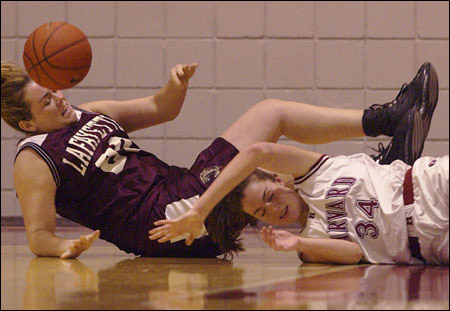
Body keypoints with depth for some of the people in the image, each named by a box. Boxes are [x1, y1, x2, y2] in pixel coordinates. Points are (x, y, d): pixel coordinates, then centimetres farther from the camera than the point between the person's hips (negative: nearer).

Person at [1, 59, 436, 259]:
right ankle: (382, 120, -6)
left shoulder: (88, 115, 18)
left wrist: (176, 85, 1)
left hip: (179, 189, 9)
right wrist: (65, 247, -32)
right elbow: (38, 236, -10)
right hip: (161, 223, -9)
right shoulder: (35, 160, -6)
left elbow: (158, 110, 24)